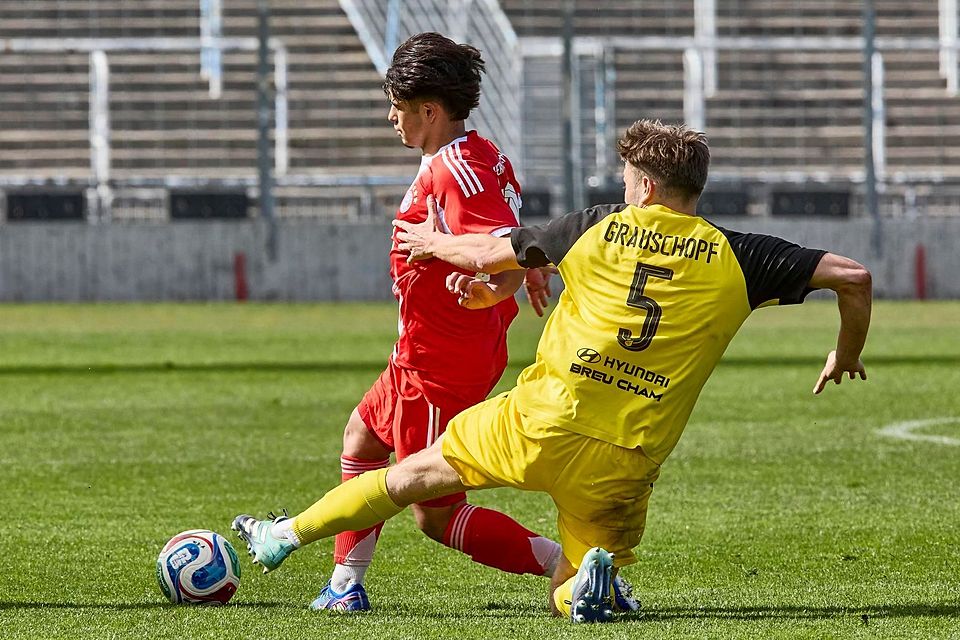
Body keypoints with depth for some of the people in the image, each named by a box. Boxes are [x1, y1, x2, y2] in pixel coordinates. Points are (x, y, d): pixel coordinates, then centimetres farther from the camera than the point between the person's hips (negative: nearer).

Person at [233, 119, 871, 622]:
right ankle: (593, 578, -17)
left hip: (540, 421, 0)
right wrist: (846, 355, 19)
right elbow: (854, 276, 1)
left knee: (415, 473, 22)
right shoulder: (736, 258, 3)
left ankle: (286, 537, 32)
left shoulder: (602, 227, 4)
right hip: (626, 463, 0)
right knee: (568, 601, 17)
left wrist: (433, 243, 36)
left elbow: (491, 255, 15)